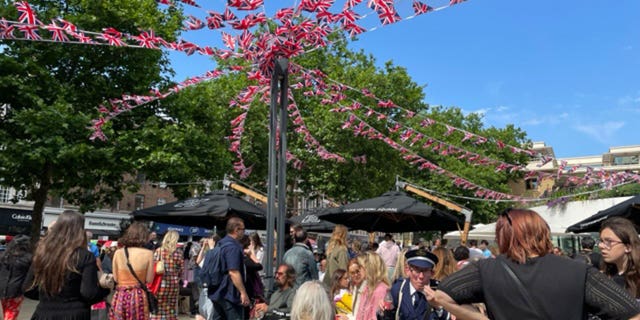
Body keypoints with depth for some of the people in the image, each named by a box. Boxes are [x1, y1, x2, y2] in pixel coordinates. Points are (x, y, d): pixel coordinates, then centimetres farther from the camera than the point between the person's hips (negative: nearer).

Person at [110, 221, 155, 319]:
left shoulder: (118, 252, -2)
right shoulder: (148, 253, -10)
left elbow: (115, 278, 5)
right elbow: (149, 280, -5)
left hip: (120, 296, 3)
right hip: (138, 296, -2)